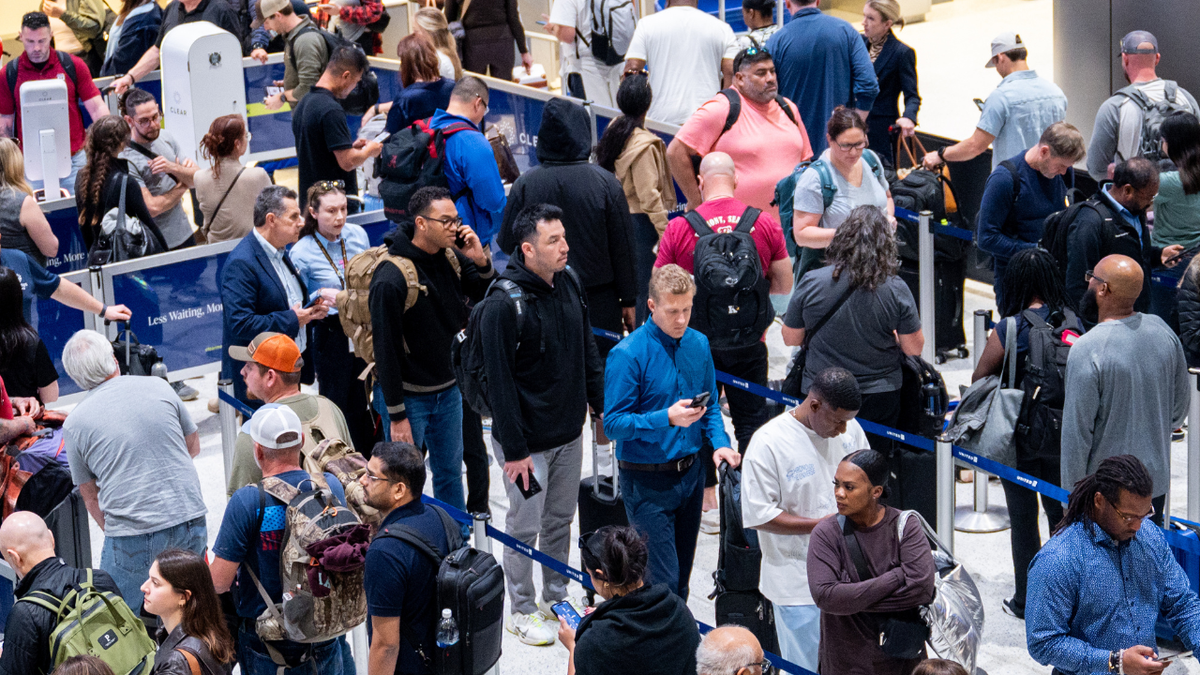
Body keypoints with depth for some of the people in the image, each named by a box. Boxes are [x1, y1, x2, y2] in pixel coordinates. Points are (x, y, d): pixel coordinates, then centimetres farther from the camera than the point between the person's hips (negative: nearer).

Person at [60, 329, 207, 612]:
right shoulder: (159, 388, 6)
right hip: (191, 522, 3)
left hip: (132, 536, -3)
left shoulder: (74, 424, 2)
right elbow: (193, 446, 19)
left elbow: (91, 497, 10)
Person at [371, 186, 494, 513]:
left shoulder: (452, 258, -1)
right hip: (411, 396, -7)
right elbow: (386, 349, -19)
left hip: (449, 390, 7)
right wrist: (397, 415, -18)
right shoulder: (391, 277, -21)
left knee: (450, 472, 19)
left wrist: (482, 263, -13)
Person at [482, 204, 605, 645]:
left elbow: (587, 349, 14)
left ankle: (557, 598, 35)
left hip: (569, 432, 7)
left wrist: (603, 404, 12)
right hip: (528, 440, -7)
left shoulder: (569, 282, 1)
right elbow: (499, 382, -20)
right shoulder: (504, 304, -22)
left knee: (561, 520, 19)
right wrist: (514, 449, -19)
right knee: (525, 527, 6)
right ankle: (521, 613, 21)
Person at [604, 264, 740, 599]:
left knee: (681, 579, 16)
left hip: (690, 474, 6)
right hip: (648, 482, -6)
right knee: (663, 583, -6)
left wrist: (719, 442, -5)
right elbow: (613, 423, -17)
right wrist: (667, 418, -29)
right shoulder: (627, 354, -16)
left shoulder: (698, 344, 3)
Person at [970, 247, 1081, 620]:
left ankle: (1026, 600, 16)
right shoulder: (1073, 324, -7)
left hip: (1020, 436, -3)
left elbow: (979, 378, -6)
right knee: (1061, 511, 18)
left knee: (1023, 517, 8)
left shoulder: (1009, 330, -17)